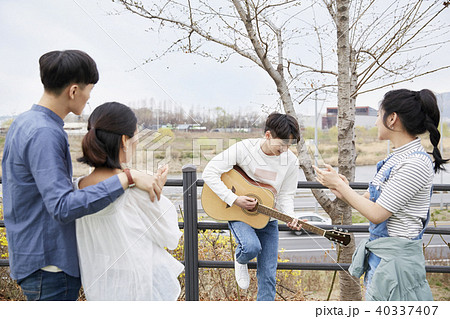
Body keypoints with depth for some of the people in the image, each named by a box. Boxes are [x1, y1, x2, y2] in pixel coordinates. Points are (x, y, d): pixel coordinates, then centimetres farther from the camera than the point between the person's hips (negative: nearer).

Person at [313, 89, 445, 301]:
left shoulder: (416, 164, -21)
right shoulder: (397, 157, 9)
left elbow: (377, 214, -20)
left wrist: (338, 184, -13)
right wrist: (344, 192, 0)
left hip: (396, 259, -9)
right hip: (379, 255, 9)